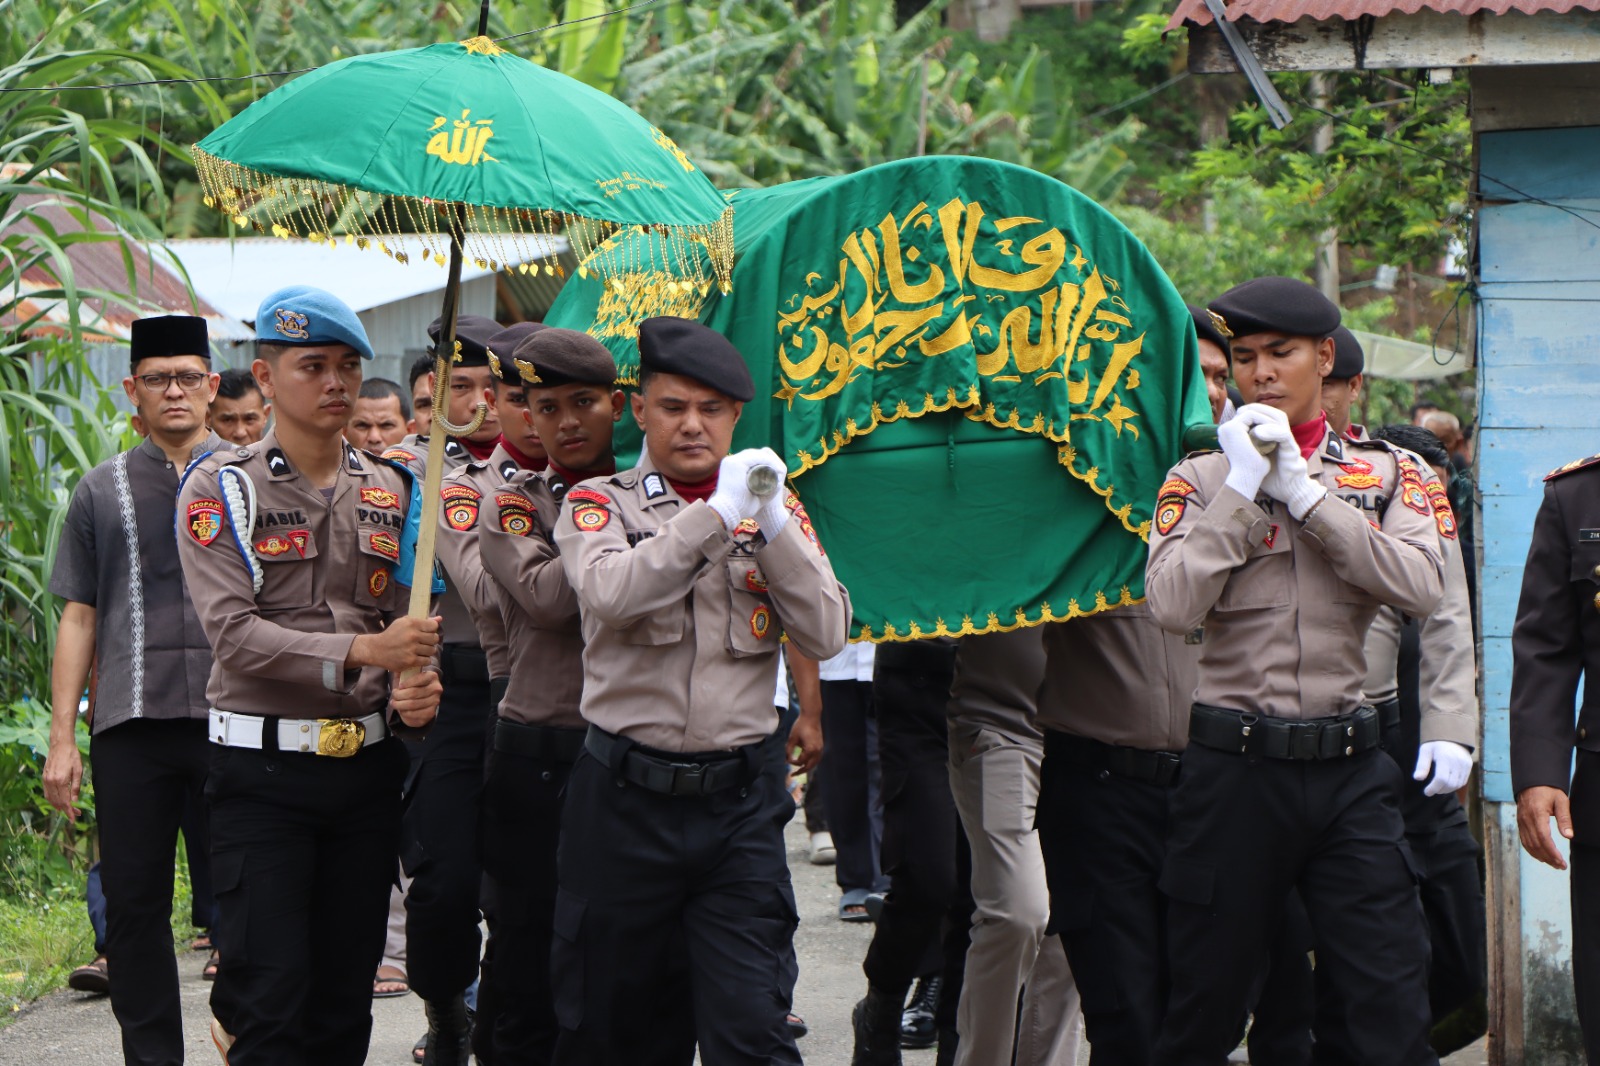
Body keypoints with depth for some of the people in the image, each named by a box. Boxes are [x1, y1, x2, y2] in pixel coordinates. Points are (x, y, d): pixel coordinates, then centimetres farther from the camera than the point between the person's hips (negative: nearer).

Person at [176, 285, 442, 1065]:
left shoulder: (389, 493, 10)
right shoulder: (221, 490, -5)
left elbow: (409, 623, 14)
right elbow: (233, 631, -16)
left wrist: (419, 685, -10)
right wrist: (361, 651, -26)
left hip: (367, 762, 5)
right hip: (262, 771, -5)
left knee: (345, 1000, 9)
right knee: (271, 1000, -10)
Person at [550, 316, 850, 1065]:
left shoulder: (771, 508, 11)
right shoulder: (600, 503, 3)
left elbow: (826, 636, -1)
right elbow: (608, 592, -19)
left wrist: (772, 524, -11)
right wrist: (717, 514, -20)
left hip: (738, 802, 1)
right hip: (624, 798, -1)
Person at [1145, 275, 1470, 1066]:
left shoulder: (1384, 475, 8)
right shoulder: (1202, 480, 4)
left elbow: (1421, 587, -11)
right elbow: (1172, 605, -12)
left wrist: (1305, 492, -10)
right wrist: (1244, 488, -10)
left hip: (1349, 770, 1)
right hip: (1234, 764, -1)